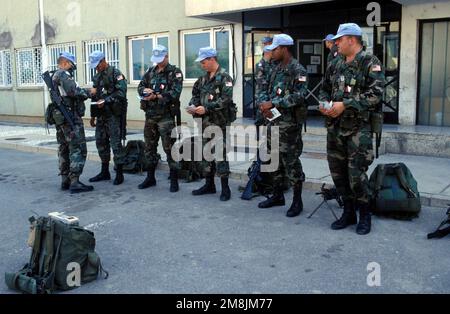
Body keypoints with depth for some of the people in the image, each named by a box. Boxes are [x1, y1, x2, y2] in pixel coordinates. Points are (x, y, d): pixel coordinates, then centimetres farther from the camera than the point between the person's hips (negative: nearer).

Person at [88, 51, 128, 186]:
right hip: (101, 115, 8)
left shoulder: (115, 73, -7)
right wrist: (93, 115, 23)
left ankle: (119, 173, 2)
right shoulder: (97, 77, 18)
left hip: (114, 114, -8)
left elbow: (121, 92, -18)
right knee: (101, 142, 11)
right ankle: (105, 172, 22)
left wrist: (106, 101, -21)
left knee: (116, 143, -6)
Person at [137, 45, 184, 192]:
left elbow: (175, 93, -17)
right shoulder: (150, 72, 14)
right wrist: (145, 90, -9)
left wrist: (155, 96, -18)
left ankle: (174, 180, 4)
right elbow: (140, 87, 15)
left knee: (169, 148, -4)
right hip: (150, 115, 7)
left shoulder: (175, 72, -5)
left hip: (166, 116, -6)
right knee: (149, 147, 13)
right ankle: (150, 177, 27)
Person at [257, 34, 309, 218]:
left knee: (291, 162, -4)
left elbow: (300, 95, -21)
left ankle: (297, 201, 8)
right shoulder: (276, 70, 15)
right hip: (274, 121, 8)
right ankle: (277, 195, 27)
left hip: (290, 124, -8)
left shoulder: (298, 70, -10)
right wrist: (265, 105, -3)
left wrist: (273, 103, -21)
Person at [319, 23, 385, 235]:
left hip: (359, 128, -7)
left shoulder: (370, 63, -7)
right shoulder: (336, 66, 14)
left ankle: (364, 216, 15)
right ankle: (349, 213, 27)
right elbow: (325, 90, 22)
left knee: (356, 174, -6)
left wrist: (345, 105, -19)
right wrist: (324, 104, 0)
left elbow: (375, 94, -17)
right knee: (337, 172, 11)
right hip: (335, 127, 7)